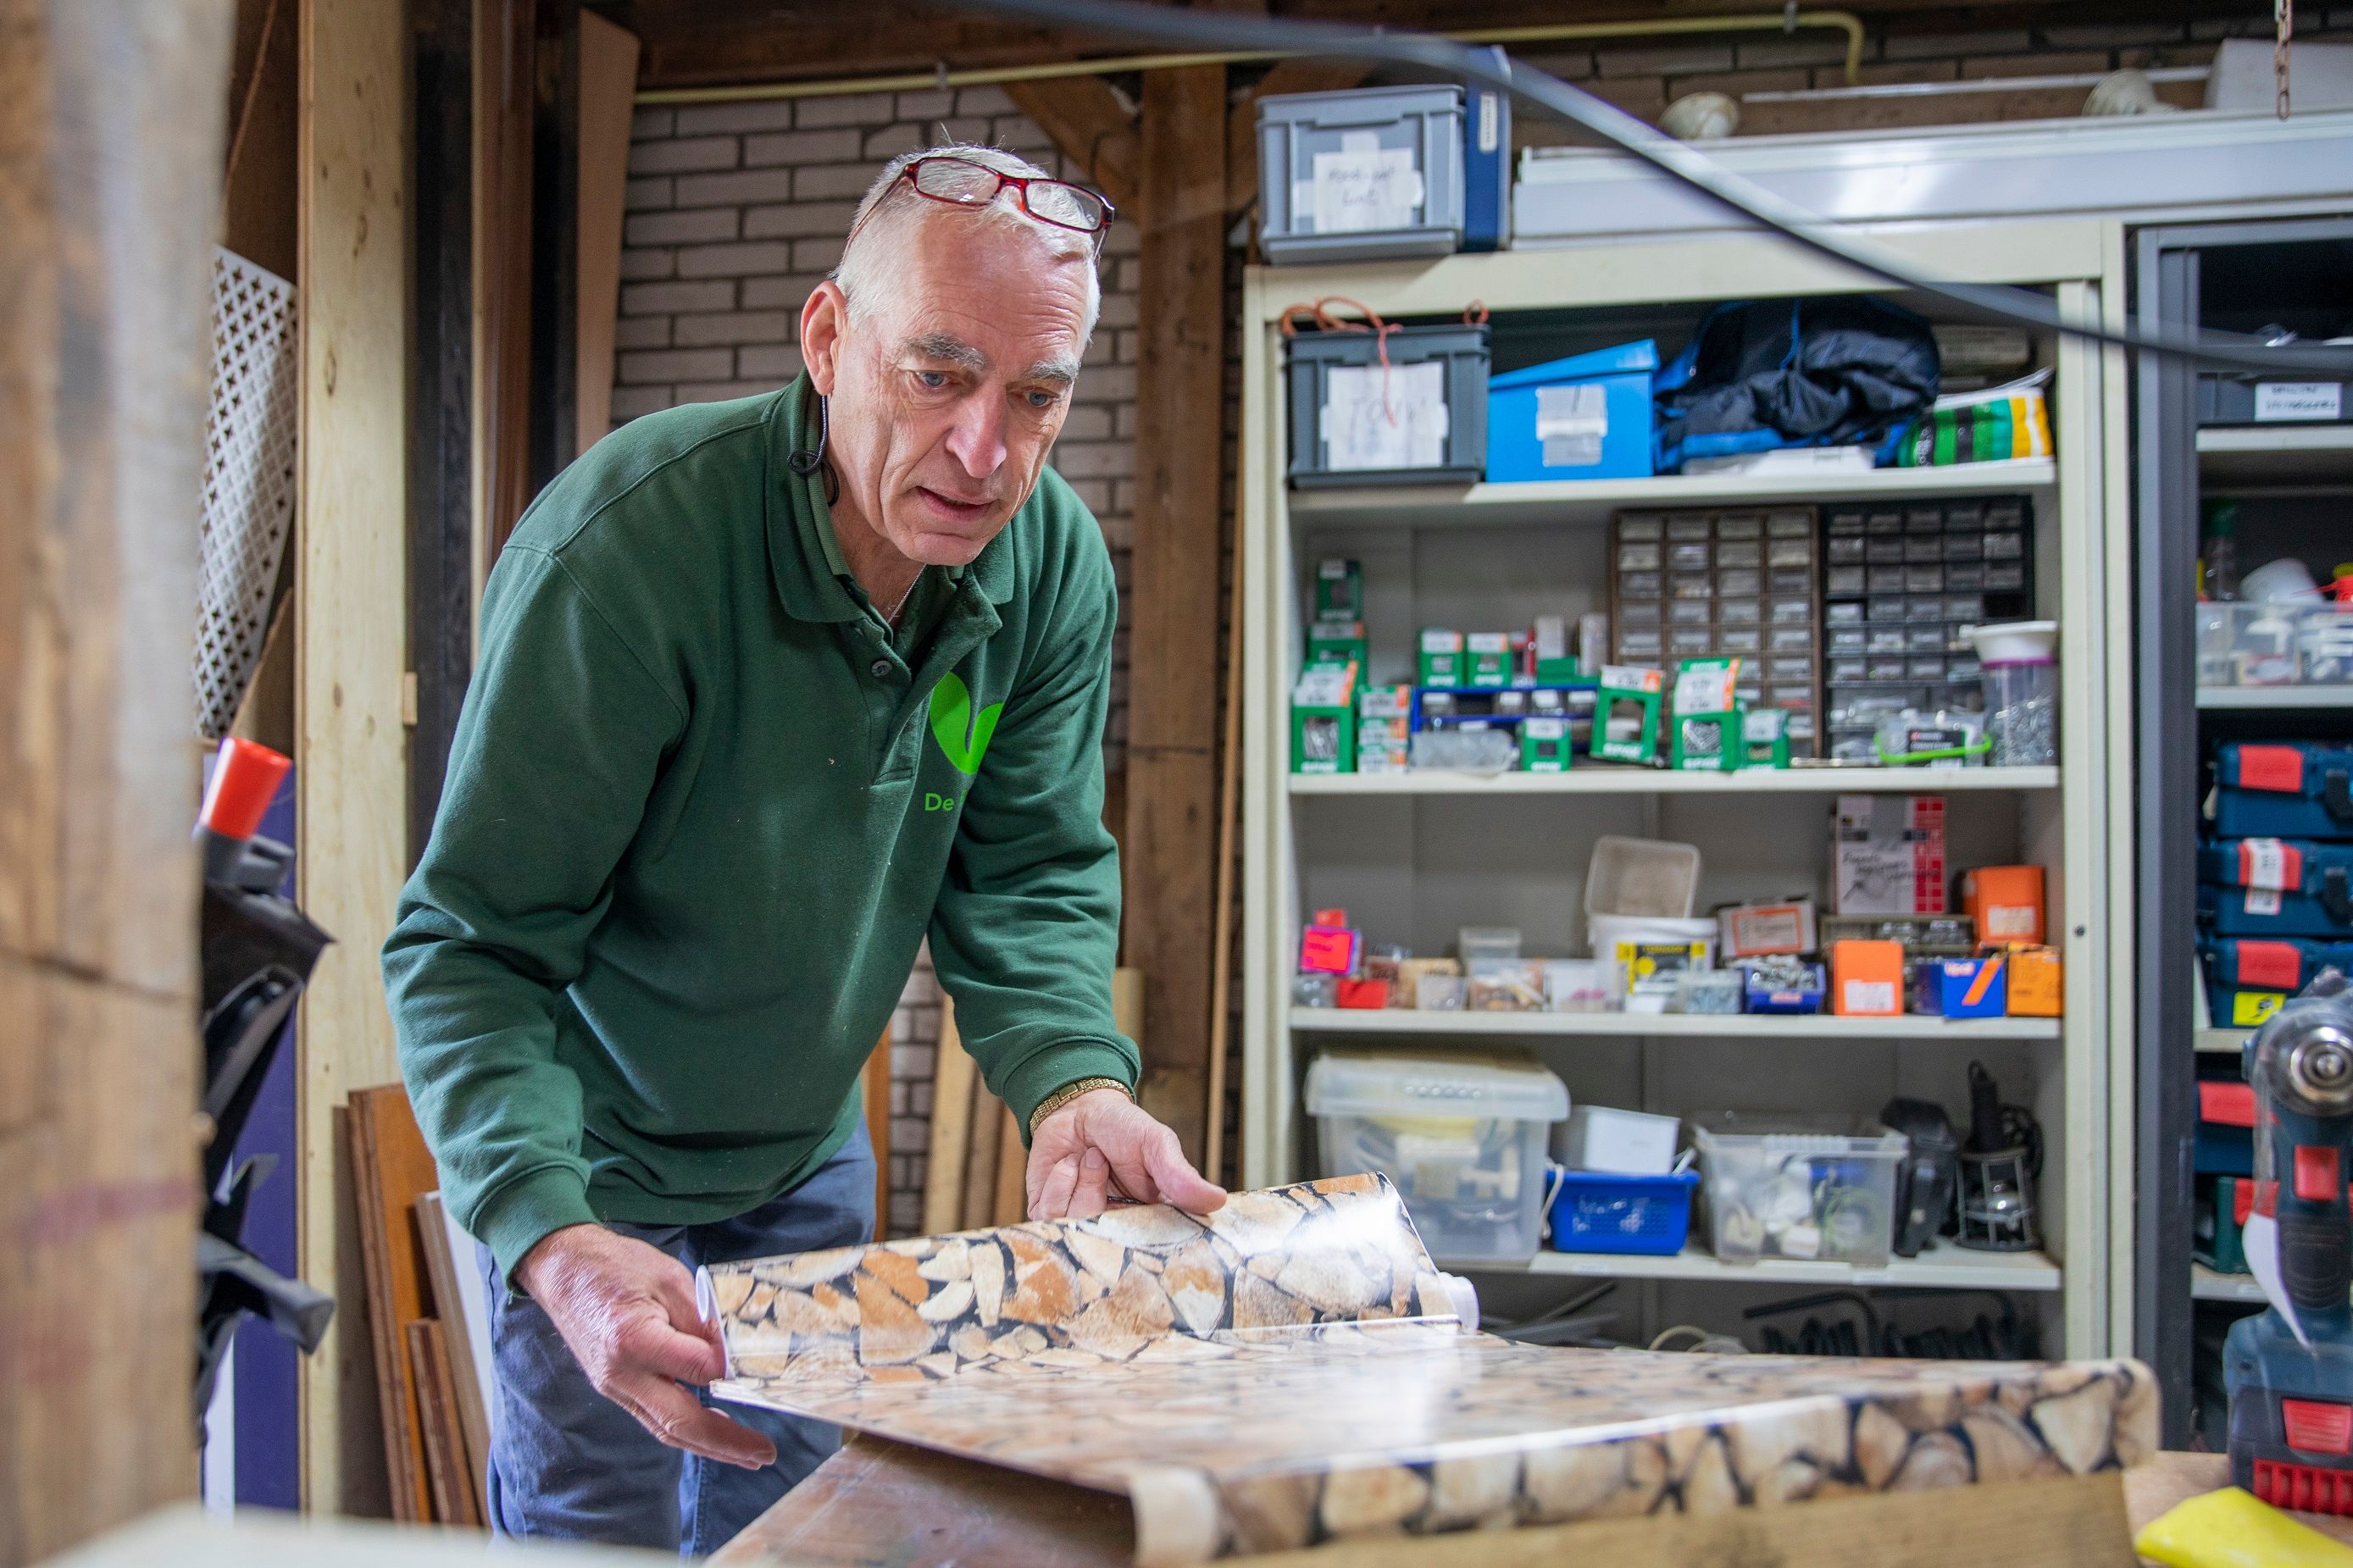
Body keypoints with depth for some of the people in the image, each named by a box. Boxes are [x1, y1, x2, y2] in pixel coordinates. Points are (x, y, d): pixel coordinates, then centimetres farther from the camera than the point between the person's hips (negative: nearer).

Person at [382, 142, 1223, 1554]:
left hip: (811, 1153, 5)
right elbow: (474, 946, -29)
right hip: (594, 1160, -5)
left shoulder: (1058, 565, -15)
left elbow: (1030, 877, -10)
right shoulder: (622, 551, -32)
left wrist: (1073, 1083, -30)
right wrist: (552, 1233, -45)